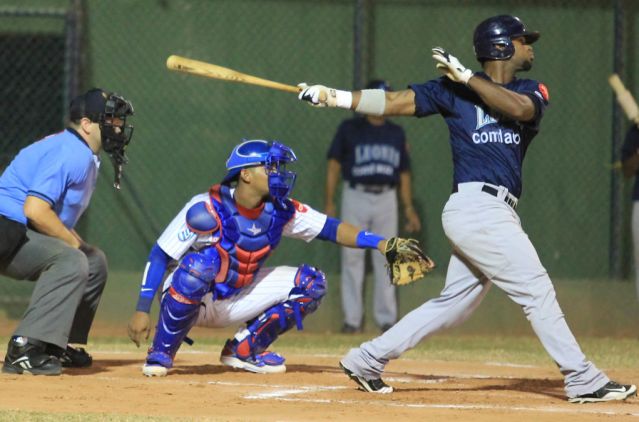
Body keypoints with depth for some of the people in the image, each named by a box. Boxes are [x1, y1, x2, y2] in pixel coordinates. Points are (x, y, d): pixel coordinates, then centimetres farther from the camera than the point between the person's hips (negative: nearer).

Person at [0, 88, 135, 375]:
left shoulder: (86, 157, 15)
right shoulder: (71, 154, -19)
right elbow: (35, 209, -28)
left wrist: (76, 242, 5)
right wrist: (74, 242, -17)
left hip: (24, 233, 11)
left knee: (95, 261, 19)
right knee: (71, 261, -30)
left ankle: (58, 347, 19)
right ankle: (25, 349, -33)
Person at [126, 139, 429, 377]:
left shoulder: (280, 211, -8)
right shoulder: (207, 210, -26)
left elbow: (331, 228, -9)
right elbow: (159, 256, -23)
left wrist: (382, 244, -22)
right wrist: (142, 311, -27)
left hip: (235, 302, 6)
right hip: (187, 302, -6)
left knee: (311, 283, -4)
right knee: (202, 262, -40)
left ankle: (244, 349, 6)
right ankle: (161, 354, -21)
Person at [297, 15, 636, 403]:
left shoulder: (532, 92, 14)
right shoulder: (453, 89, 3)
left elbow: (519, 109, -9)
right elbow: (394, 103, 4)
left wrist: (466, 77, -14)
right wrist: (331, 97, -2)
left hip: (496, 213, 6)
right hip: (478, 207, -6)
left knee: (454, 304, 10)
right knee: (537, 291, -8)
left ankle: (367, 360, 18)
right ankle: (584, 381, -5)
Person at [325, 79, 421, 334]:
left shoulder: (396, 133, 12)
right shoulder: (349, 129, 2)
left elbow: (404, 173, 14)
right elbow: (334, 166, 0)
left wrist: (409, 208, 7)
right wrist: (329, 203, -7)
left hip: (386, 199, 2)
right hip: (355, 197, -2)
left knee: (386, 260, 2)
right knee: (352, 257, -2)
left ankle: (387, 319, 6)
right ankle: (352, 320, 2)